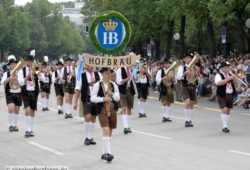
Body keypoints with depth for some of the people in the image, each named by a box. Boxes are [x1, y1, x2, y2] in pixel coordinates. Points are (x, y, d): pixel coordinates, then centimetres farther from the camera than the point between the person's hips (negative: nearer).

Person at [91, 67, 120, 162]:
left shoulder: (113, 85, 9)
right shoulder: (97, 85, -2)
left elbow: (117, 98, 5)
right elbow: (92, 98, -6)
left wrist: (112, 94, -14)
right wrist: (103, 99, -19)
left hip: (112, 109, 5)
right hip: (102, 109, -5)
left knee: (109, 131, 9)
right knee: (106, 130, -18)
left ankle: (105, 153, 19)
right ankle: (108, 153, -22)